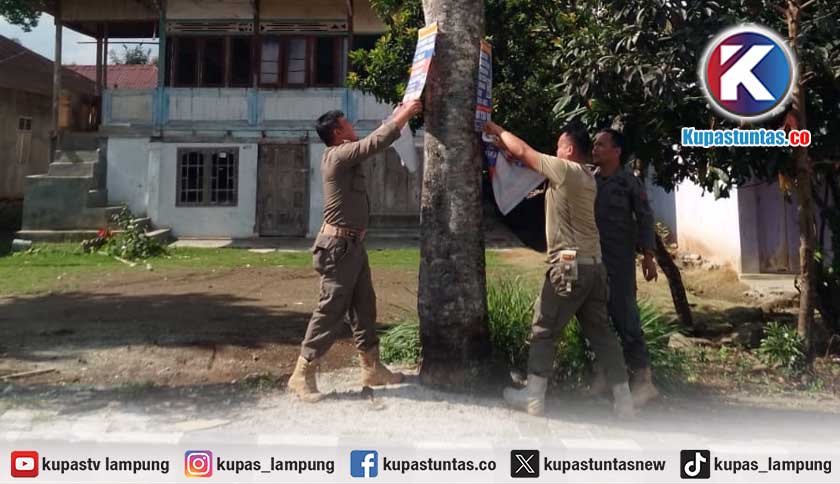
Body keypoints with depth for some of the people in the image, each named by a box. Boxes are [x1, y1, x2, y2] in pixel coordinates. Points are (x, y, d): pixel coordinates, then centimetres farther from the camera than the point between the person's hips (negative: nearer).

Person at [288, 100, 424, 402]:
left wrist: (398, 115, 21)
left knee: (364, 307, 12)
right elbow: (376, 142, -21)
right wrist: (403, 118, -9)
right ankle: (302, 375, 1)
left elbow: (374, 141, 25)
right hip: (338, 245, -10)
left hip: (354, 244, 10)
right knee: (331, 311, -7)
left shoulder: (347, 155, 15)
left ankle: (372, 368, 20)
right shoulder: (338, 155, -14)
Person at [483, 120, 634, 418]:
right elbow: (532, 160, 23)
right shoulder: (586, 177, 16)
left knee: (543, 332, 3)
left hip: (569, 267, -8)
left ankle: (534, 398, 10)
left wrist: (498, 130, 12)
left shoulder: (566, 170, -11)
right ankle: (623, 400, 14)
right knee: (601, 333, 12)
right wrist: (506, 147, 22)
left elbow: (523, 151, -4)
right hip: (593, 266, 9)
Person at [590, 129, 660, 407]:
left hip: (620, 261, -5)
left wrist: (648, 255, -10)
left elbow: (645, 218, -3)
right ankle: (602, 374, 21)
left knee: (625, 319, -5)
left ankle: (642, 381, 4)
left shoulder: (629, 181, -3)